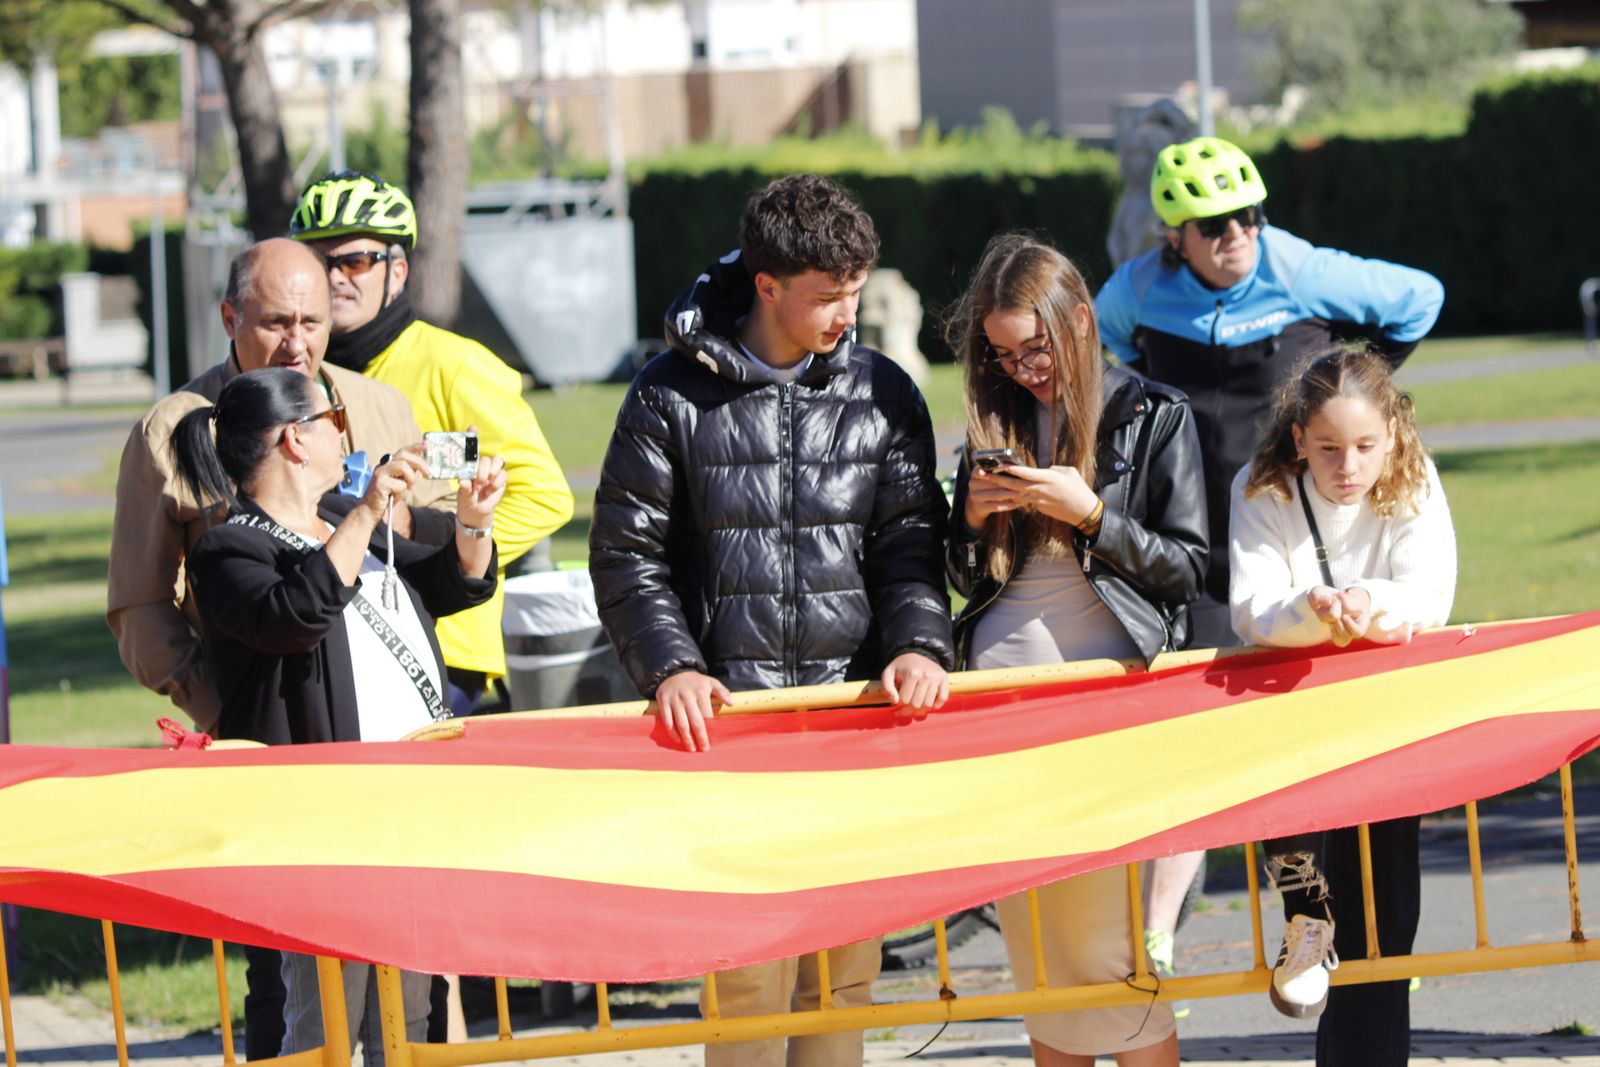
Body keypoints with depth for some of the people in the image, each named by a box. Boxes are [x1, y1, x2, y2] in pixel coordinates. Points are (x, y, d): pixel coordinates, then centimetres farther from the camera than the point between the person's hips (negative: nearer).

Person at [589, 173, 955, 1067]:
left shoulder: (882, 393, 10)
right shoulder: (675, 394, 2)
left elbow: (910, 544, 10)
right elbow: (627, 555, 3)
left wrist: (918, 642, -8)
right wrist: (672, 666, -11)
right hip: (726, 713, -3)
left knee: (845, 967, 3)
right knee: (748, 974, -8)